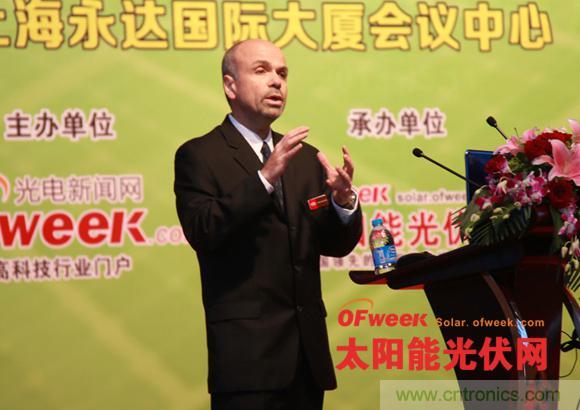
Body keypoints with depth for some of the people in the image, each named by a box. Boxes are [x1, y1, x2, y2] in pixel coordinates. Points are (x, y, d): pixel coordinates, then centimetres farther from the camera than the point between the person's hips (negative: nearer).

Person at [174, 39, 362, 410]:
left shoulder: (305, 158, 15)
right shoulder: (199, 156, -2)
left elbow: (337, 245, 12)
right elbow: (203, 233, -17)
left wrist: (343, 200, -9)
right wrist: (265, 178, -26)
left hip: (307, 348, 6)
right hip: (247, 349, -6)